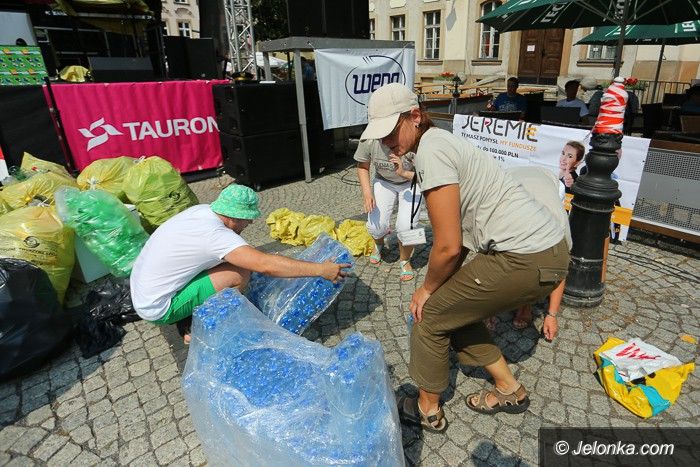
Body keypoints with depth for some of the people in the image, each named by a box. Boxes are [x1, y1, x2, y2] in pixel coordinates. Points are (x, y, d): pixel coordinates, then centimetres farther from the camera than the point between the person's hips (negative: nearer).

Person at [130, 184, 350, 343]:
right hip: (158, 309, -8)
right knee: (240, 273, -19)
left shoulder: (203, 210, -5)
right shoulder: (214, 234, -29)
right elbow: (266, 266, -36)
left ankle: (189, 318, 12)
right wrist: (320, 269, -31)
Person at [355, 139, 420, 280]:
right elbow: (362, 166, -8)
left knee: (406, 226, -21)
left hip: (410, 182, -2)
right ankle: (379, 244, 30)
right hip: (384, 181, 2)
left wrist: (404, 173, -48)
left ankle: (405, 260, 12)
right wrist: (366, 192, -21)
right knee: (375, 225, -11)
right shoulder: (368, 140, -28)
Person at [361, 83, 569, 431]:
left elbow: (448, 247, -19)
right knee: (455, 308, 20)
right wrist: (439, 286, 14)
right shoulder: (439, 141, 13)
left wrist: (427, 289, -1)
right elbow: (457, 237, 15)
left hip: (527, 259, -9)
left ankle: (428, 410, 24)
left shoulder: (430, 151, -17)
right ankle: (509, 390, 34)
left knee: (431, 312, 4)